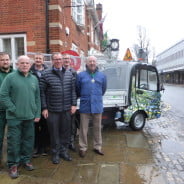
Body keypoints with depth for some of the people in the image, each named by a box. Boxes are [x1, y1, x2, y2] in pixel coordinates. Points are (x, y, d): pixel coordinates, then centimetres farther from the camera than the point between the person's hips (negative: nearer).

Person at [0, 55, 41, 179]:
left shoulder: (34, 79, 10)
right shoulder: (10, 77, -4)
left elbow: (37, 98, 11)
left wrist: (37, 114, 6)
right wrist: (13, 109, -12)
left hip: (30, 117, 4)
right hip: (15, 117, -4)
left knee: (28, 140, 14)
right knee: (14, 141, 4)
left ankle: (26, 159, 32)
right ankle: (13, 164, 21)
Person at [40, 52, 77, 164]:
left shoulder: (69, 74, 8)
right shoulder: (46, 75, -2)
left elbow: (73, 90, 8)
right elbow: (42, 92, -3)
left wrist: (74, 104, 2)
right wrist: (44, 108, -6)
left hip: (67, 109, 3)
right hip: (52, 110, -3)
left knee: (66, 132, 12)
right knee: (54, 133, 7)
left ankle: (64, 151, 29)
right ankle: (55, 153, 24)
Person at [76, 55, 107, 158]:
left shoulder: (102, 76, 7)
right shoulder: (80, 75, 0)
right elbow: (77, 90, 9)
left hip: (97, 106, 2)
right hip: (85, 106, -2)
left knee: (97, 128, 13)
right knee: (83, 129, 6)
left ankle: (97, 147, 29)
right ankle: (83, 148, 21)